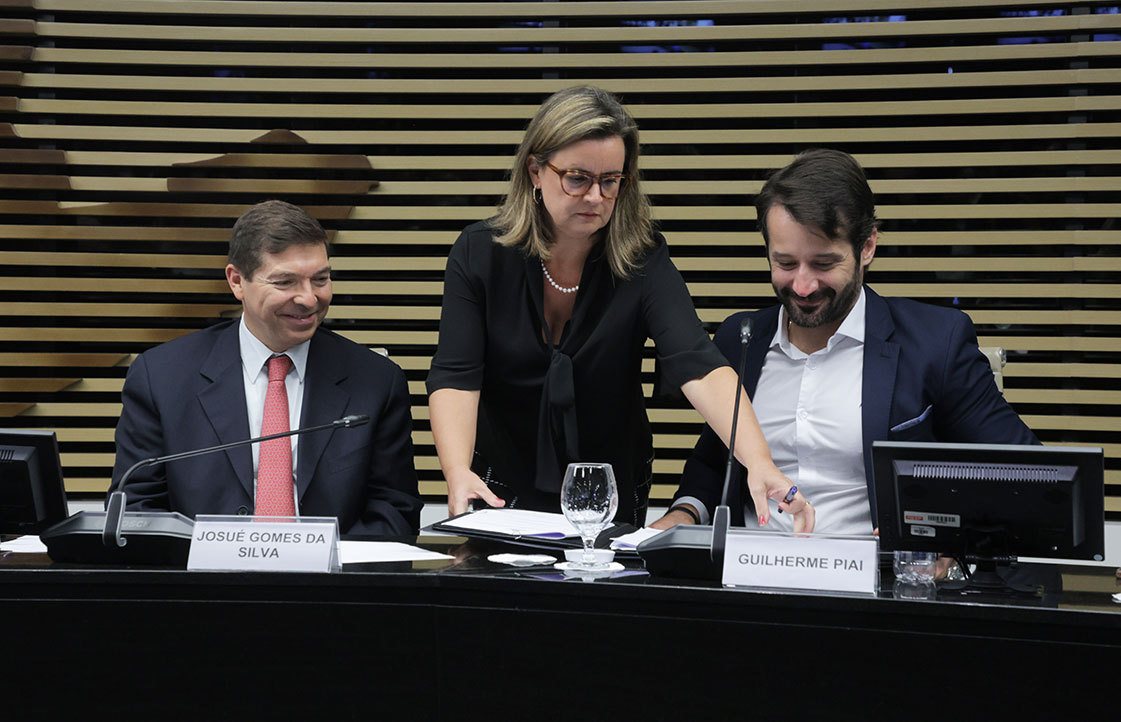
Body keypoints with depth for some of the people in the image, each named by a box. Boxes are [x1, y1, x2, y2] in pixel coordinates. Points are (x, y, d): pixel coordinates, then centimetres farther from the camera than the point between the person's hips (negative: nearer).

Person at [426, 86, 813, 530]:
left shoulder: (642, 260, -9)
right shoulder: (480, 253, -6)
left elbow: (697, 366, -23)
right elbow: (455, 378, -14)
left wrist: (759, 461, -40)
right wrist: (457, 472, -34)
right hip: (501, 493, 0)